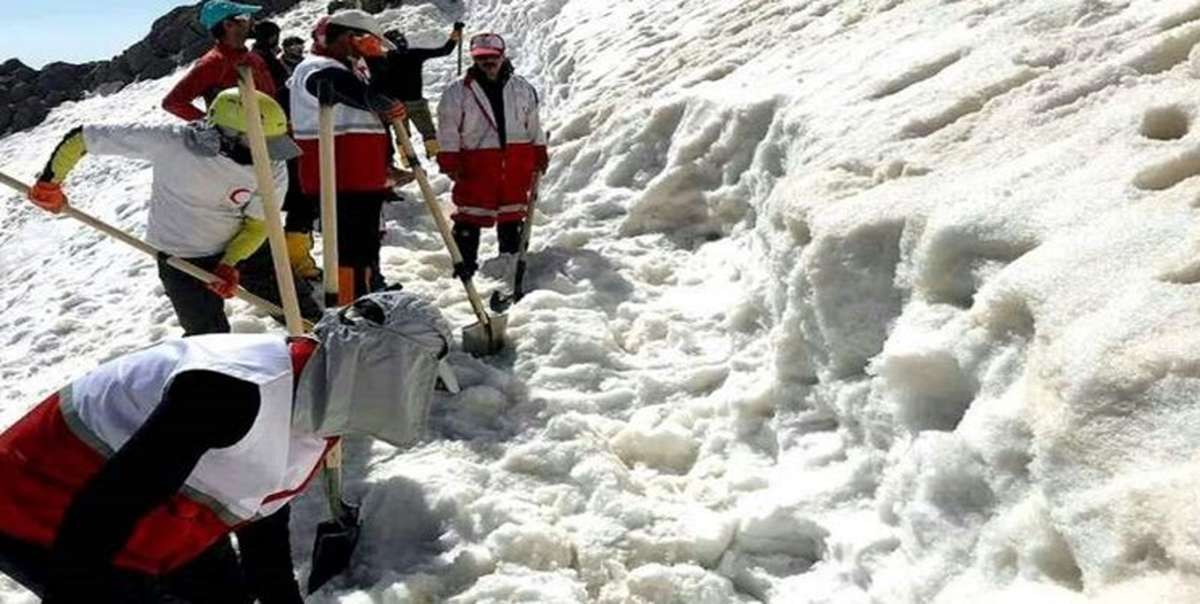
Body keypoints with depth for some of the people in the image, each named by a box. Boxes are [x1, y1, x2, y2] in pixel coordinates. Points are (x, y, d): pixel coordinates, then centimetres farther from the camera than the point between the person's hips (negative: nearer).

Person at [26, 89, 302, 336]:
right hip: (181, 258, -3)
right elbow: (83, 137, -19)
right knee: (210, 337, -4)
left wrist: (230, 264, -22)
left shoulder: (273, 169, -23)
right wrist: (49, 183, -8)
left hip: (236, 247, 3)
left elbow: (258, 224, -8)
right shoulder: (171, 142, -30)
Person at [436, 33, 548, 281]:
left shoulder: (522, 88, 11)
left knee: (513, 213, 12)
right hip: (476, 164, -3)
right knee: (471, 214, -2)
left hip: (517, 163, 3)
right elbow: (448, 132, -1)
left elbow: (534, 124, 17)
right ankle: (464, 265, 6)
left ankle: (512, 261, 26)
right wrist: (450, 163, -7)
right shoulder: (458, 93, 0)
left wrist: (540, 154, 13)